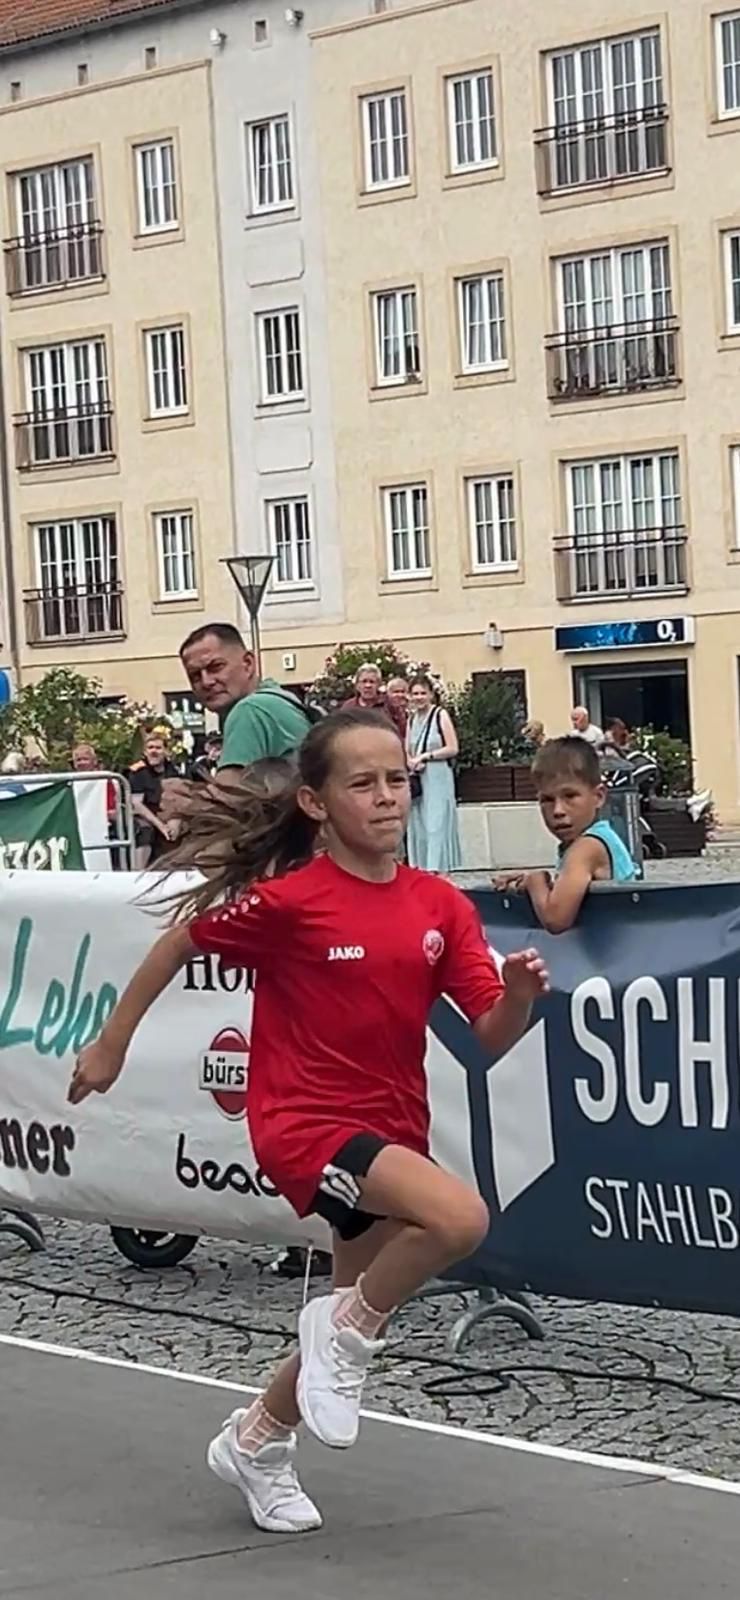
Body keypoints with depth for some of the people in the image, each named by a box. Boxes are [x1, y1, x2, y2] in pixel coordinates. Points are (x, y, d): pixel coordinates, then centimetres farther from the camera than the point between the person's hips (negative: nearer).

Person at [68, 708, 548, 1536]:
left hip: (393, 1128, 6)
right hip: (305, 1121, -6)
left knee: (358, 1322, 18)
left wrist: (521, 993, -25)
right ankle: (346, 1328, -4)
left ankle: (255, 1441, 44)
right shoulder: (287, 899, -15)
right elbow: (180, 941, 0)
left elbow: (492, 1035, -3)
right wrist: (111, 1044, 7)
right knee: (460, 1217, -30)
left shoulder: (441, 905, -3)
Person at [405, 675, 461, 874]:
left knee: (437, 824, -9)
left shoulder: (440, 715, -5)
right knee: (418, 825, 7)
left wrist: (425, 756, -12)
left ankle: (438, 869, -10)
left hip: (438, 777, -6)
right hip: (417, 779, 6)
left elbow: (452, 749, -10)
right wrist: (412, 762, -6)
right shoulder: (412, 719, 13)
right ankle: (421, 868, 12)